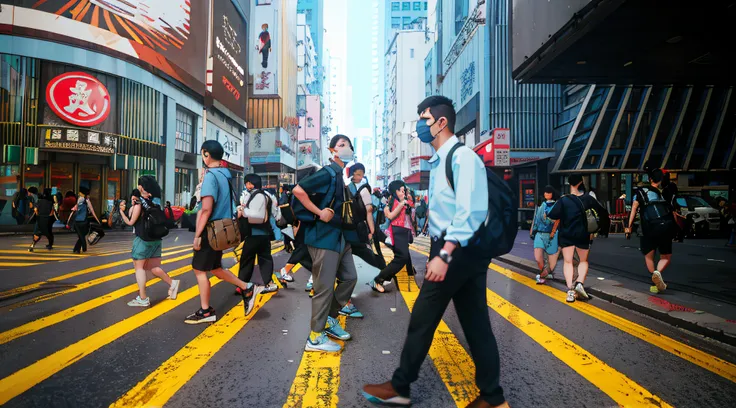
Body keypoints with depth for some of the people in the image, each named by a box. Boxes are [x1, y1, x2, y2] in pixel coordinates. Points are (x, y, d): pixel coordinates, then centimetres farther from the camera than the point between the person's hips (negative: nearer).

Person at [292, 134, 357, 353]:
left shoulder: (341, 175, 14)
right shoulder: (328, 173, -13)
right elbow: (298, 190, -22)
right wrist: (319, 212, -21)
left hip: (340, 237, 10)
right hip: (324, 238, -9)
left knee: (349, 277, 15)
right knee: (325, 287, -4)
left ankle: (330, 318, 29)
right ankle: (315, 337, 9)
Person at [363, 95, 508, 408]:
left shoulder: (462, 157, -14)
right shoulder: (439, 162, 16)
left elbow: (469, 212, -24)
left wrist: (444, 255, -28)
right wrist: (441, 252, 14)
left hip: (459, 251, -10)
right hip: (453, 250, 10)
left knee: (422, 318, 2)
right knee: (475, 323, 13)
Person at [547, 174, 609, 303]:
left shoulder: (563, 200, -7)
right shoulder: (588, 199, 0)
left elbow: (552, 216, -17)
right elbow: (603, 212, 7)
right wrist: (603, 228, 20)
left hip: (566, 235, -1)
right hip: (582, 234, 1)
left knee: (568, 262, 6)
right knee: (583, 261, 18)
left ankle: (570, 289, -8)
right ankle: (580, 283, -3)